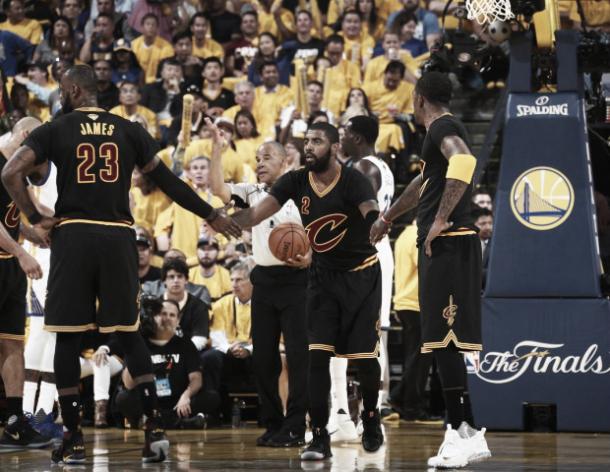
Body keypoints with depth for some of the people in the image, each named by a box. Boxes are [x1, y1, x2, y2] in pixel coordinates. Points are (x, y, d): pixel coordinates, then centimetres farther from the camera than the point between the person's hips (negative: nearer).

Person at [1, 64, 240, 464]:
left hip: (73, 235, -2)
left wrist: (35, 218, -1)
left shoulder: (55, 130, 3)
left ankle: (74, 439, 4)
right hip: (119, 237, 2)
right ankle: (155, 428, -1)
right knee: (129, 334, 11)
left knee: (67, 337, 5)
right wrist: (212, 216, 19)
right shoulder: (130, 130, 9)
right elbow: (167, 180, 11)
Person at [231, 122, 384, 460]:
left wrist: (376, 223, -63)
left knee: (364, 355, 1)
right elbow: (258, 212, -19)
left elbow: (371, 212, -38)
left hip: (361, 274, -3)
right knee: (317, 355, -10)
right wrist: (227, 222, -40)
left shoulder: (353, 181, -20)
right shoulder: (296, 182, -9)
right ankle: (319, 437, -7)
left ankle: (371, 418, 30)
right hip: (322, 276, 3)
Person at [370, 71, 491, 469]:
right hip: (445, 246, 10)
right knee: (444, 340, 8)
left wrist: (441, 220, -28)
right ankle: (461, 431, 8)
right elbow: (425, 182, 41)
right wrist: (387, 219, 54)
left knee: (444, 339, -13)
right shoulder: (444, 128, 24)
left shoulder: (443, 127, -7)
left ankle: (466, 432, -16)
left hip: (448, 243, -10)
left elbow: (463, 161, -30)